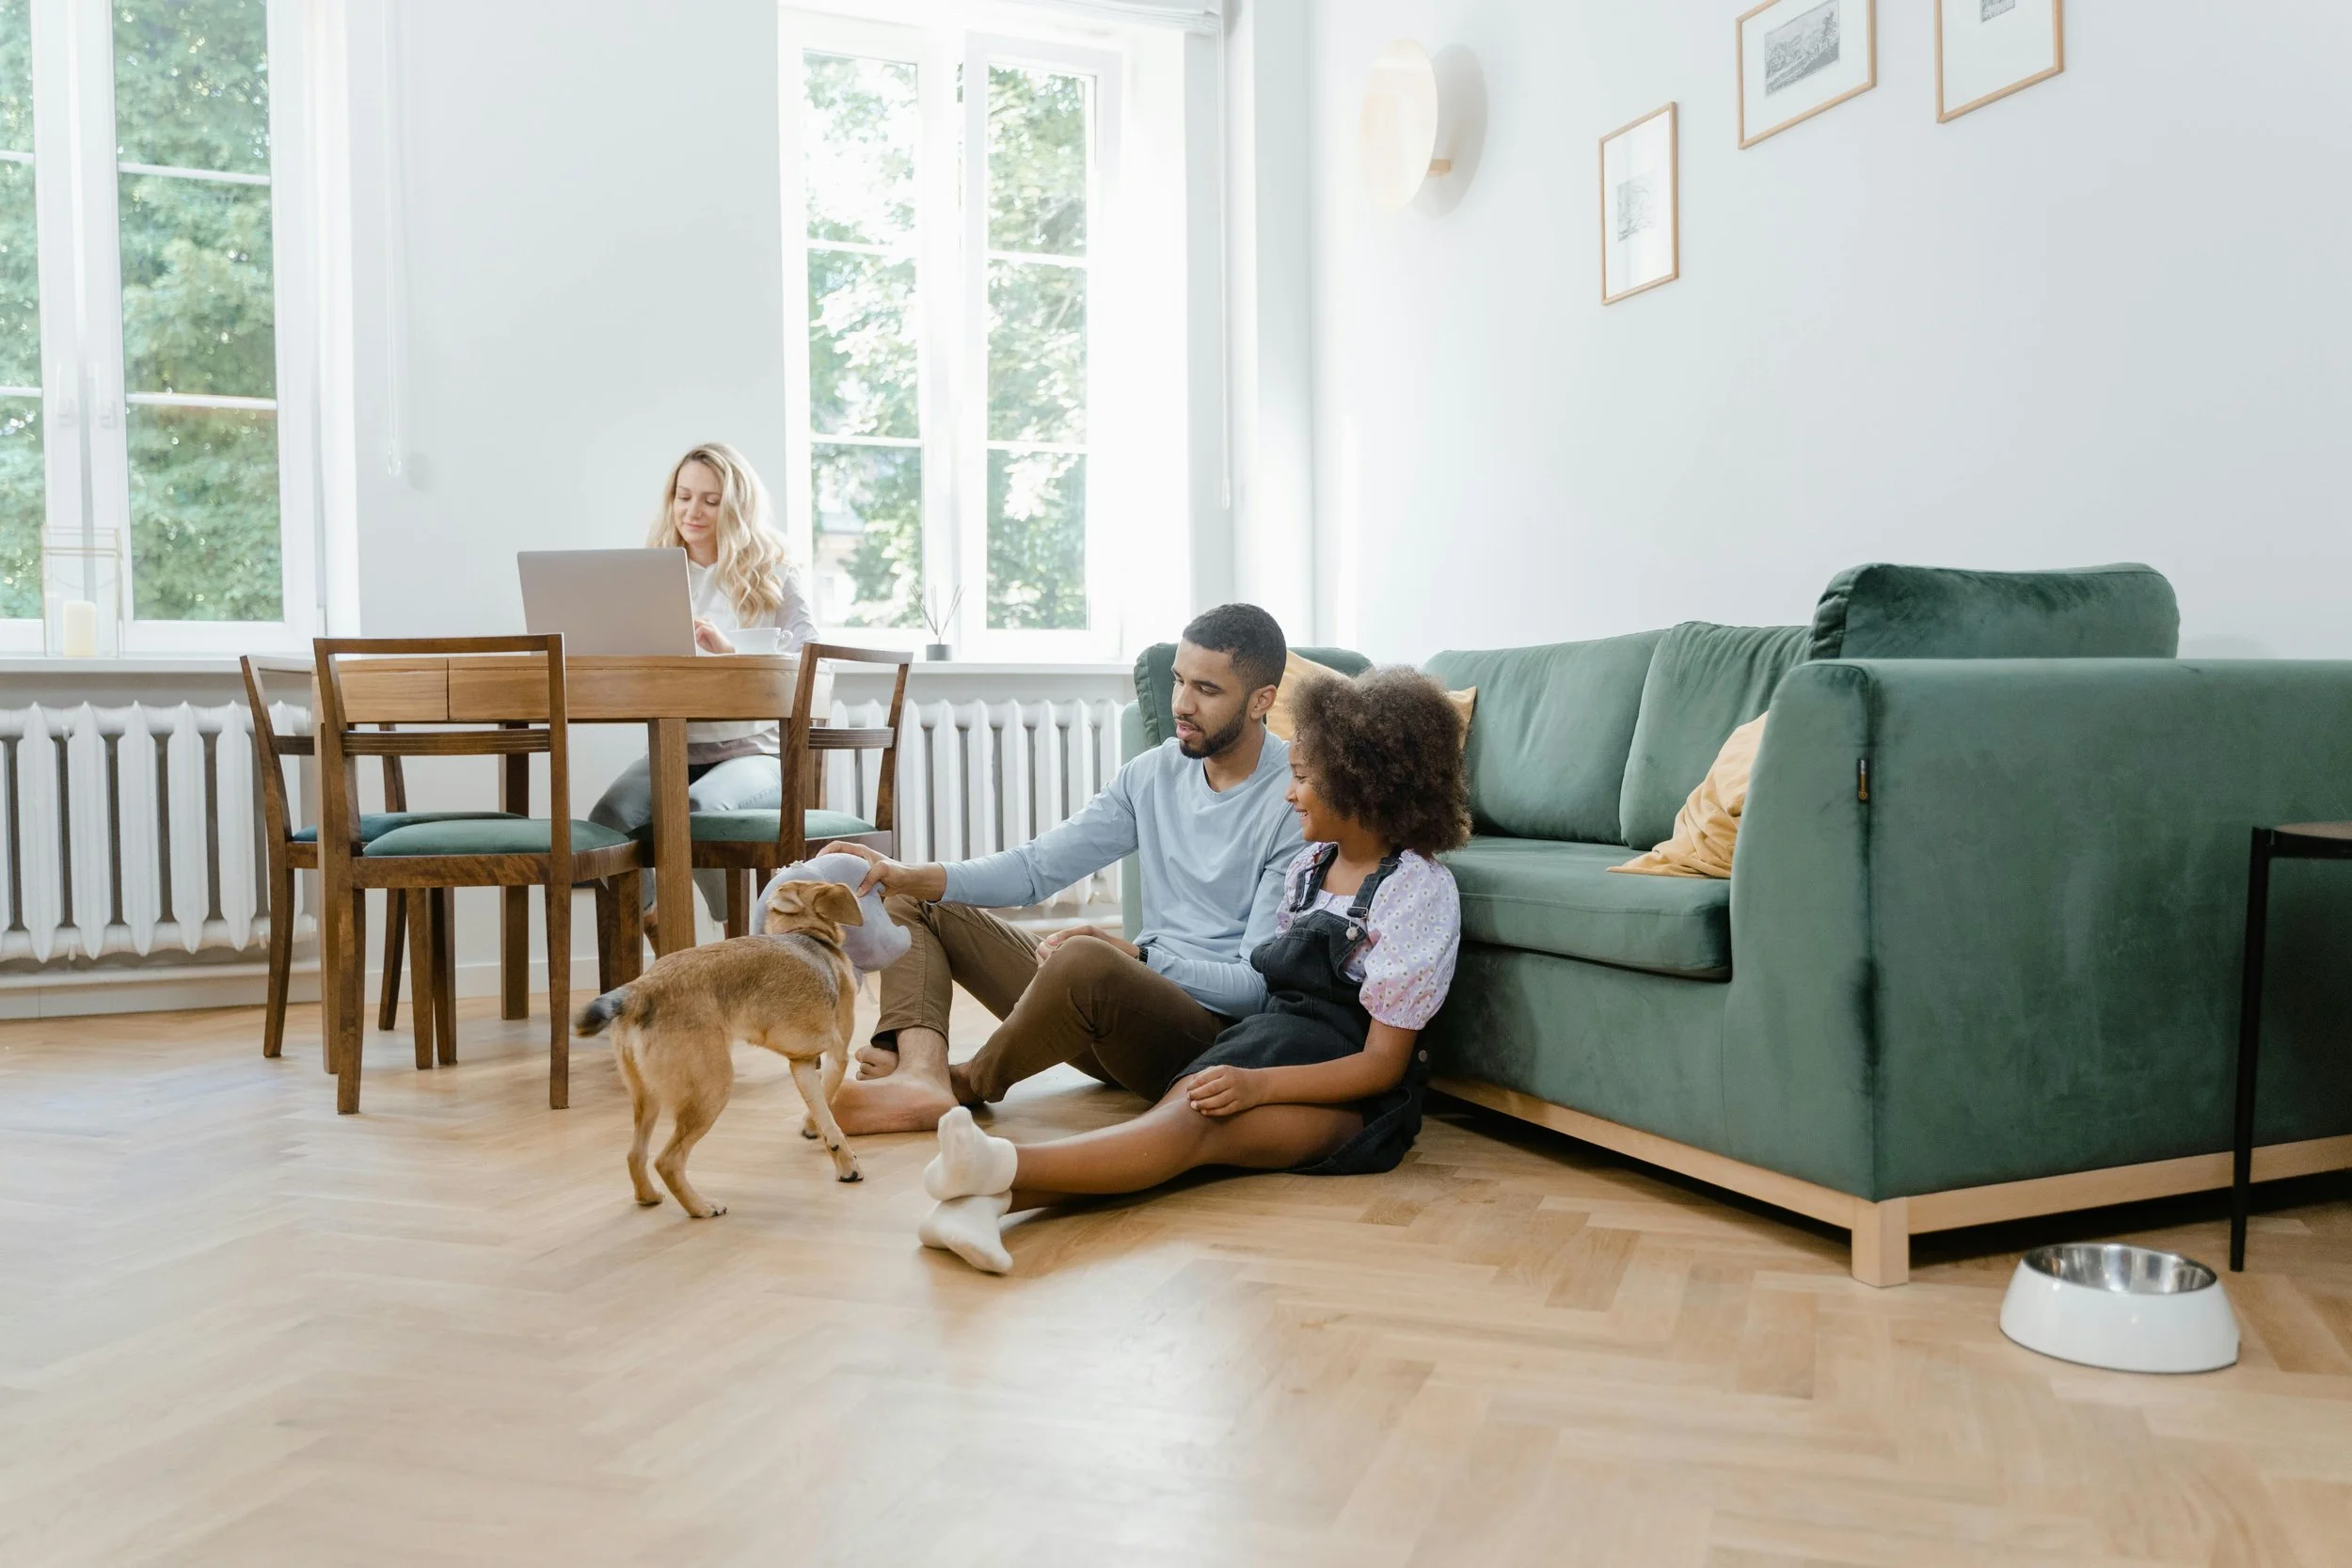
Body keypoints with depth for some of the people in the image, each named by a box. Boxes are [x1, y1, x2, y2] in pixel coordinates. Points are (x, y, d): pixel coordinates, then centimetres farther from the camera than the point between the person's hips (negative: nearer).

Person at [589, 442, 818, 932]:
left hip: (754, 751, -3)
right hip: (673, 751, 3)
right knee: (607, 819, -26)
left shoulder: (774, 576, 3)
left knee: (696, 810, -34)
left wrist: (729, 652, -25)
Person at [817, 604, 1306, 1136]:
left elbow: (1260, 984, -15)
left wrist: (1134, 955, -24)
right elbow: (1036, 867, 7)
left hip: (1218, 1029, -8)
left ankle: (968, 1083, -9)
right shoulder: (1156, 772, 9)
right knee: (913, 904, 7)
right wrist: (907, 876, -7)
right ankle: (923, 1076, -23)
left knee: (1086, 959, -41)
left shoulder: (1294, 804, -12)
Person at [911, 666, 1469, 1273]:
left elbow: (1383, 1063, -12)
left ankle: (1004, 1165, -59)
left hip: (1350, 1093, -6)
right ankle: (988, 1195, -55)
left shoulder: (1420, 891, -7)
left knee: (1198, 1122, -34)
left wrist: (1259, 1084, -25)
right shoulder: (1310, 864, 17)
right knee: (1180, 1106, -29)